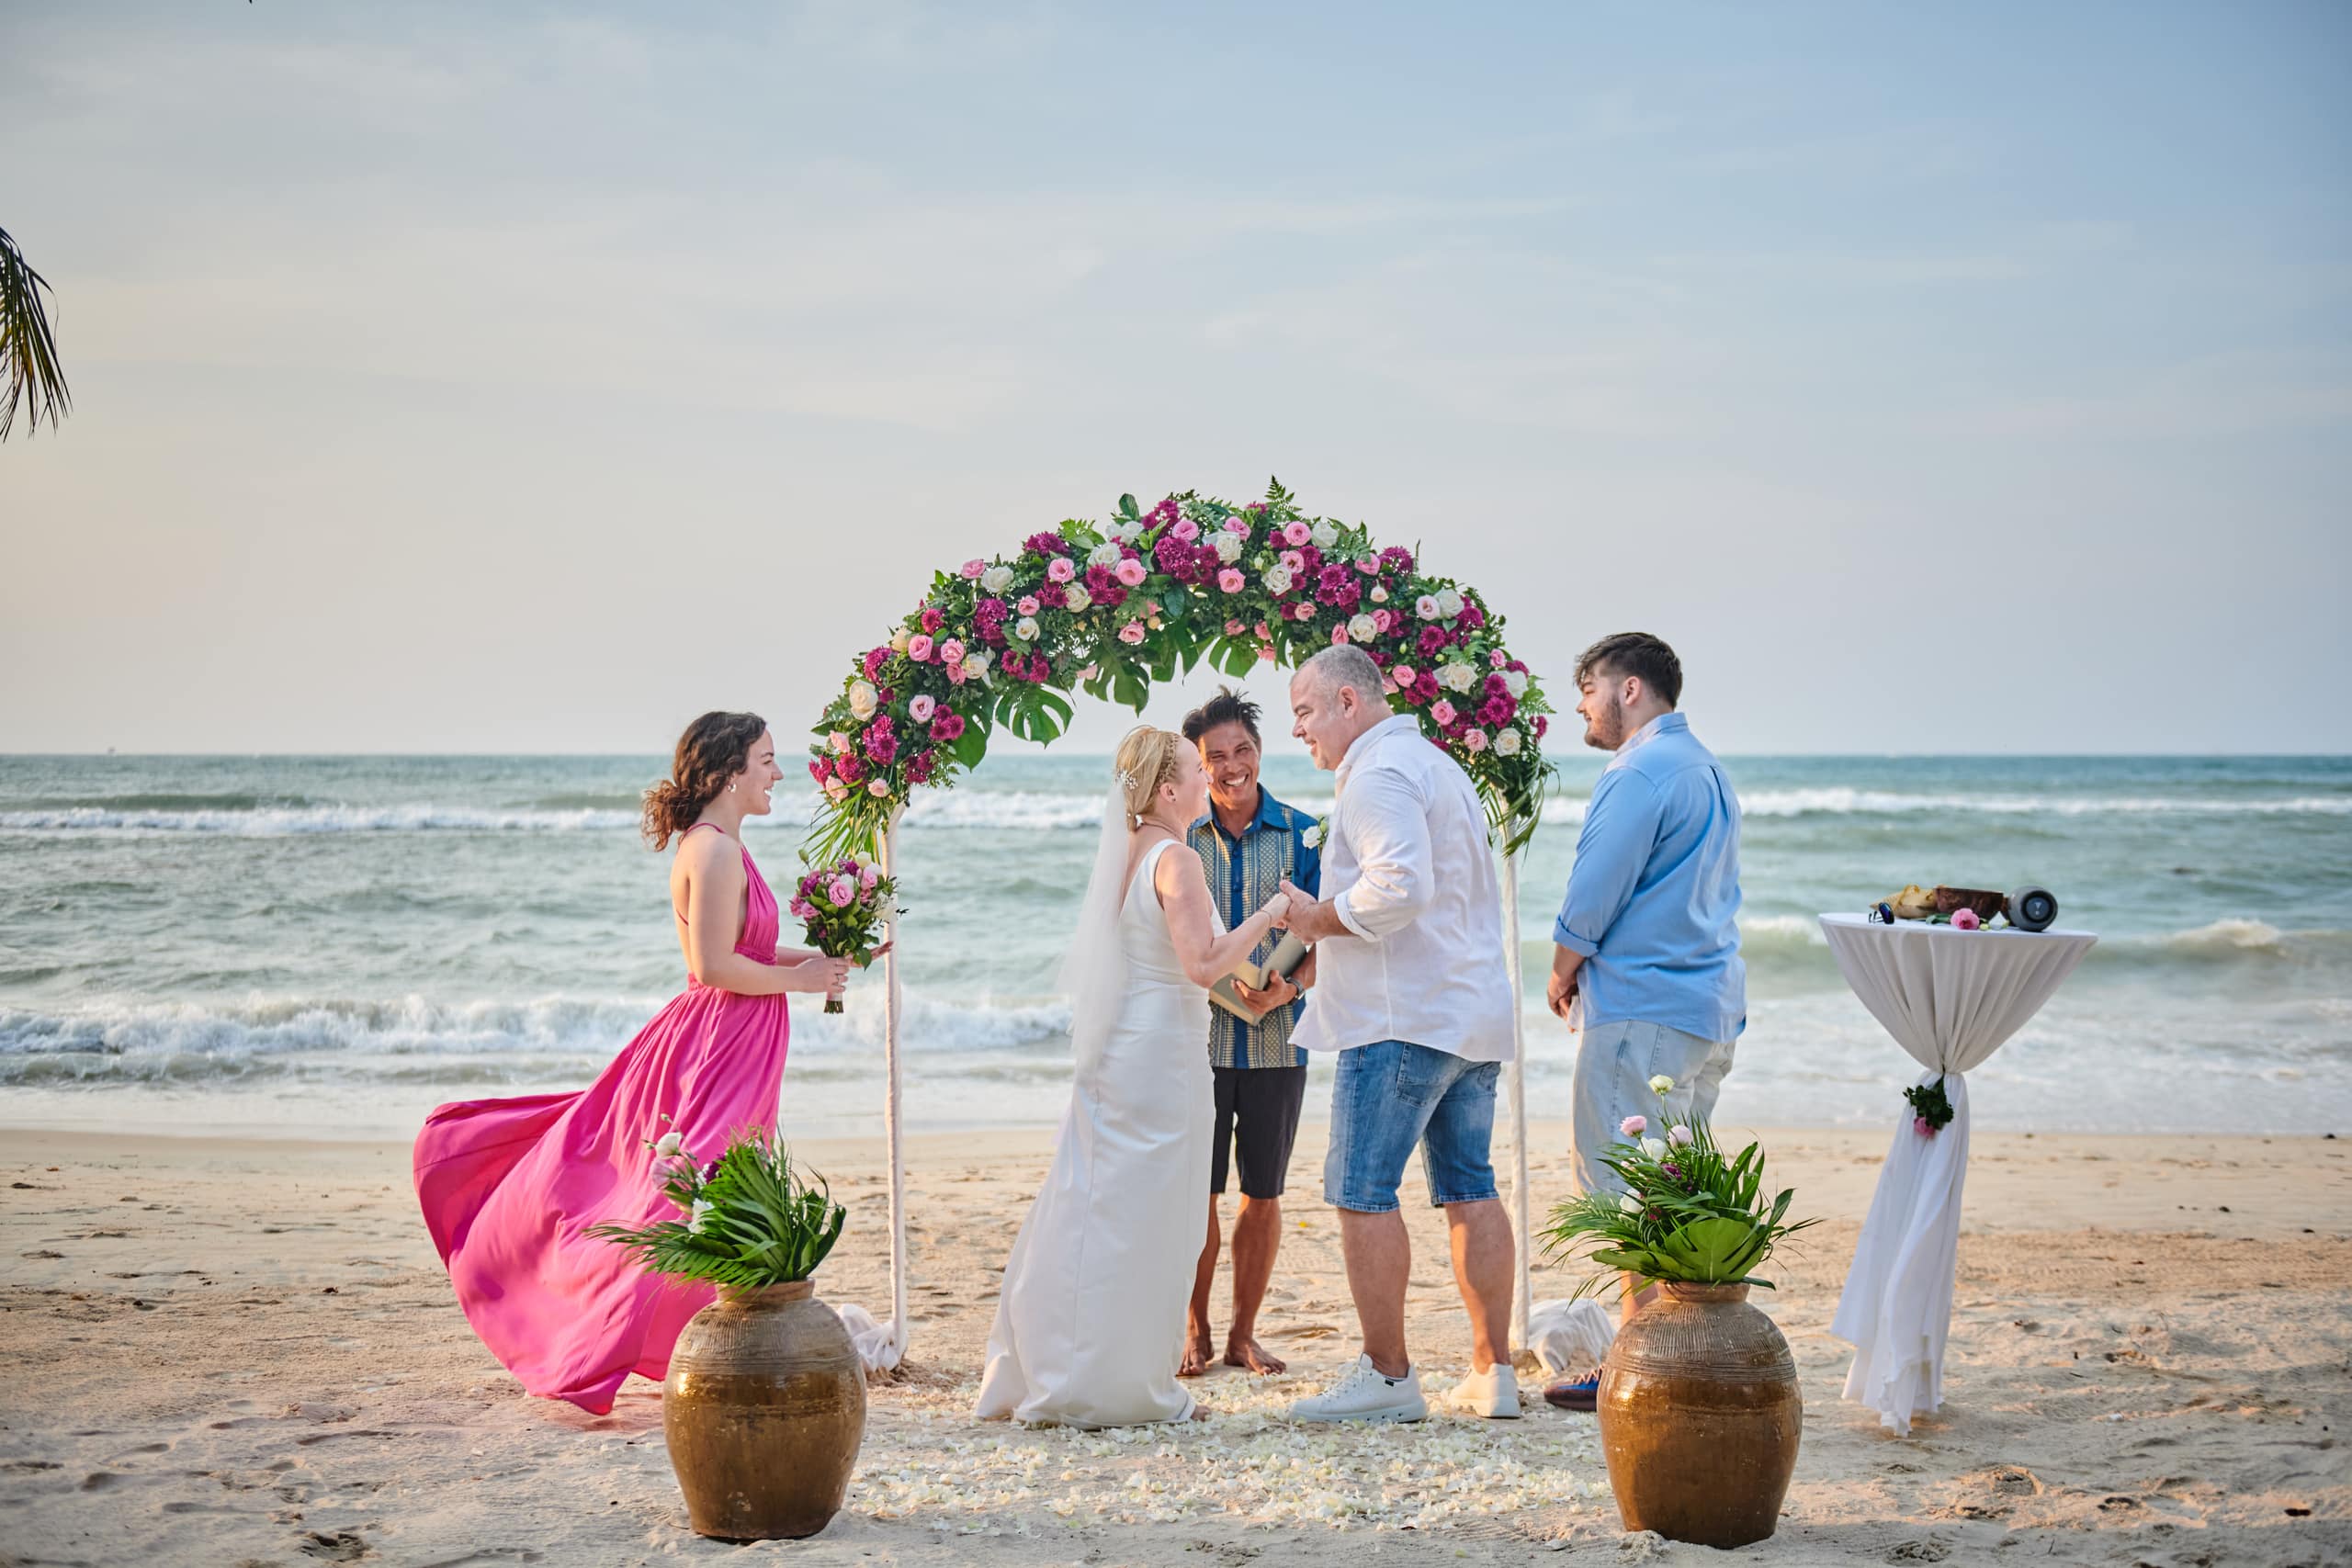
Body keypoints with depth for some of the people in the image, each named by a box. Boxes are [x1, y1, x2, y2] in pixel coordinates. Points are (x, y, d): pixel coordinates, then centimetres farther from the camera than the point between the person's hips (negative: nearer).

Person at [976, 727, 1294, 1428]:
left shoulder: (1126, 854, 12)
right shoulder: (1175, 859, -14)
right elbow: (1202, 963, -22)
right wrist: (1266, 916, -13)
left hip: (1111, 1053, 9)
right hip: (1162, 1053, -9)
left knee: (1087, 1211, 12)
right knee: (1146, 1223, -1)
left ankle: (1030, 1375, 17)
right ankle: (1119, 1388, 3)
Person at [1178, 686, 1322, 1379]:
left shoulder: (1300, 835, 3)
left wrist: (1288, 988, -17)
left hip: (1276, 1040, 1)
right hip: (1196, 1036, -1)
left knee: (1264, 1194, 6)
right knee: (1196, 1192, 0)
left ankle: (1244, 1333, 19)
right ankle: (1195, 1332, 15)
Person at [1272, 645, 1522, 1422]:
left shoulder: (1379, 774, -11)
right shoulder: (1439, 765, 21)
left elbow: (1399, 886, -25)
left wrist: (1320, 919, -10)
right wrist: (1320, 954, 20)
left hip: (1402, 1017, -10)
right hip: (1474, 1011, 10)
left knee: (1361, 1192, -4)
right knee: (1470, 1189, 10)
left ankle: (1387, 1376, -4)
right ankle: (1493, 1372, 11)